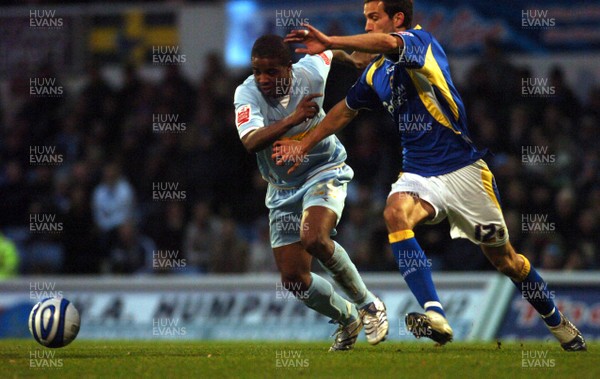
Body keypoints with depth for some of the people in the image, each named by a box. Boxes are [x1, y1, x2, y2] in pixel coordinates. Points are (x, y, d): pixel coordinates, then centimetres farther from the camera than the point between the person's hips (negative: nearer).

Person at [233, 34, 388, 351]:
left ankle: (368, 304, -9)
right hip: (283, 190, 2)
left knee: (313, 239, -31)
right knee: (293, 280, -2)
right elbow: (251, 142, -40)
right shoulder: (247, 93, -21)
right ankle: (347, 319, 26)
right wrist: (293, 119, -50)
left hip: (324, 171, -2)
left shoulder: (310, 73, -18)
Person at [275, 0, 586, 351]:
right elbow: (346, 110, 27)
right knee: (396, 213, -30)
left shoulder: (422, 41, -12)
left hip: (463, 169, -5)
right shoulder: (376, 73, 9)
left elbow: (388, 43, -35)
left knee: (505, 259, 5)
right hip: (419, 173, 5)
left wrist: (330, 42, -41)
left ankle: (558, 323, 30)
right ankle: (434, 315, -37)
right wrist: (304, 145, 29)